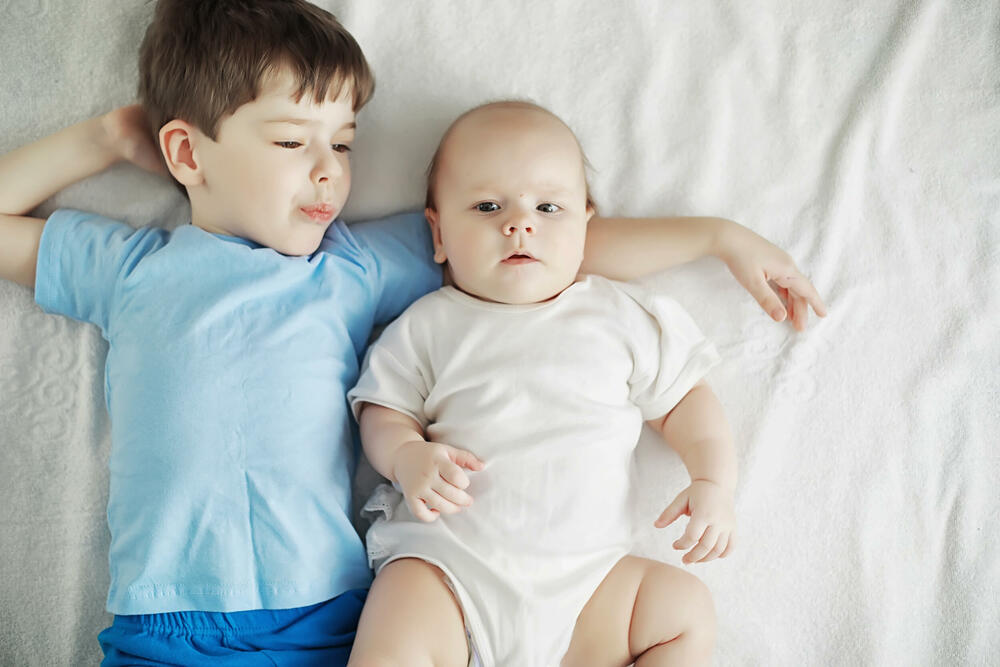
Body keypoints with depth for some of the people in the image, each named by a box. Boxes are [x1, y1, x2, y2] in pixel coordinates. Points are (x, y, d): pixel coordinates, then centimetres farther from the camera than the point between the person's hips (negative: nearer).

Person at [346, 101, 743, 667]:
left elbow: (685, 400, 14)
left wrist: (714, 482, -2)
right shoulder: (427, 326, 7)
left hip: (585, 571, 2)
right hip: (443, 559, -2)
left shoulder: (625, 317, 10)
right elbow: (383, 411, 8)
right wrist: (407, 457, -14)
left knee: (687, 611, -14)